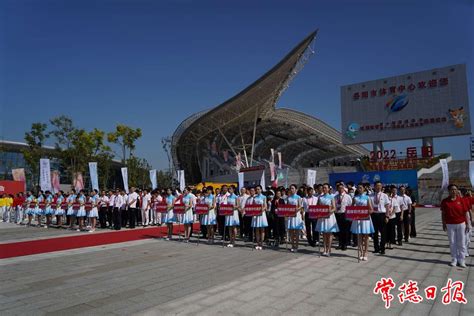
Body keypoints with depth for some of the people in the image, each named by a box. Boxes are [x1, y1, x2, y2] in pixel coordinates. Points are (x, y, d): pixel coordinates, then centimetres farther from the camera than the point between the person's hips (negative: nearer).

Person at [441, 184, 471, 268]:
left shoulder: (461, 200, -3)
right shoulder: (445, 201, -2)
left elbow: (466, 212, 0)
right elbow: (443, 213, 5)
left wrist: (468, 224, -2)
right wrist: (444, 224, 5)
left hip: (461, 224, 0)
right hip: (450, 225, 0)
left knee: (461, 243, 5)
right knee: (452, 243, 6)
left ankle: (461, 260, 15)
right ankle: (454, 259, 17)